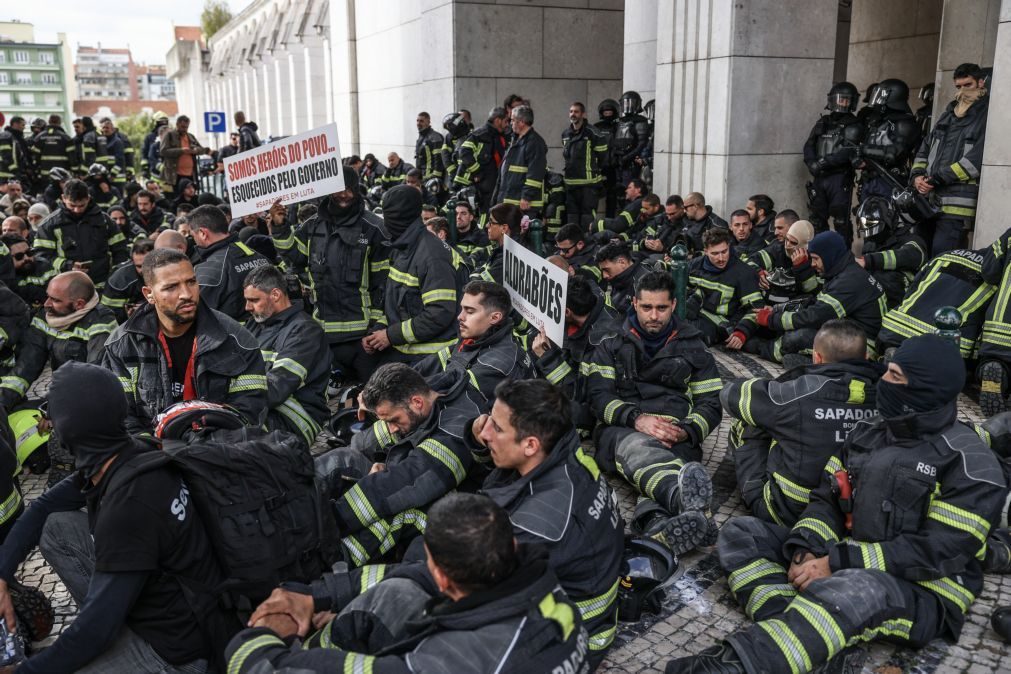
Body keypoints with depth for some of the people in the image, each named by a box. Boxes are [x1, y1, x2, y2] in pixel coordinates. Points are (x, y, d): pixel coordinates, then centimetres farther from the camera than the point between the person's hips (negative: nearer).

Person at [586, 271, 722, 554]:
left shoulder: (693, 347, 22)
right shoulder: (611, 344, 20)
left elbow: (710, 405, 17)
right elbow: (599, 395, 5)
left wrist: (686, 432, -7)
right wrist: (637, 419, -15)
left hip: (675, 437, 2)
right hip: (621, 431, -2)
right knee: (639, 447, -41)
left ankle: (661, 525, -70)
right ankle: (689, 503, -73)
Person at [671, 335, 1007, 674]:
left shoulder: (968, 462, -13)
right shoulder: (867, 433, 8)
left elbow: (940, 552, -20)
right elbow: (826, 500, 8)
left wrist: (838, 564, -23)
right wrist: (805, 551, -13)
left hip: (921, 592, -7)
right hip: (845, 562, 7)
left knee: (848, 590, -42)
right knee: (739, 533, -3)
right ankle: (791, 626, -28)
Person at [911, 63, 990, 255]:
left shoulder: (988, 114, -3)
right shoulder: (949, 113, 23)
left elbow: (976, 160, -14)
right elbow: (925, 147, 22)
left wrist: (937, 178, -13)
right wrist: (918, 175, 2)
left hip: (958, 202, -8)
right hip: (930, 197, 8)